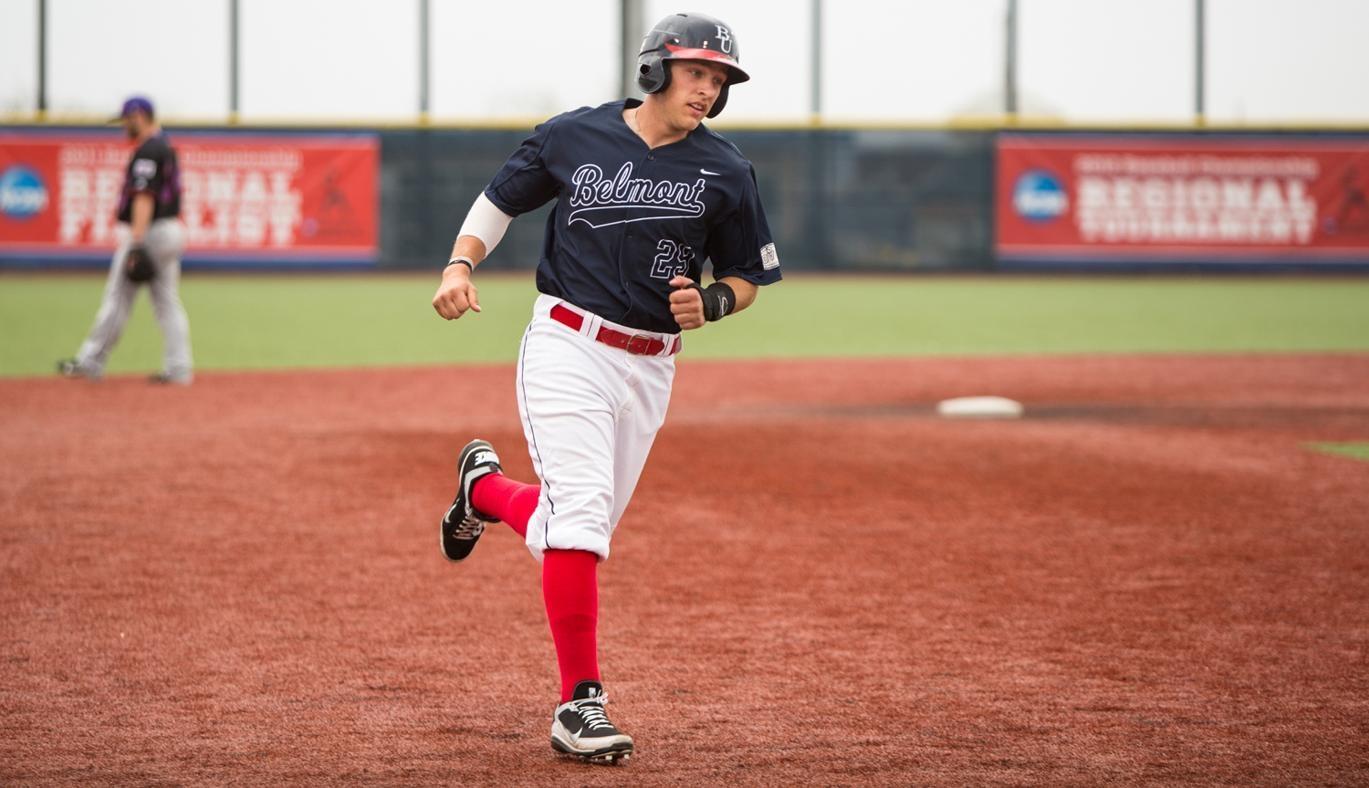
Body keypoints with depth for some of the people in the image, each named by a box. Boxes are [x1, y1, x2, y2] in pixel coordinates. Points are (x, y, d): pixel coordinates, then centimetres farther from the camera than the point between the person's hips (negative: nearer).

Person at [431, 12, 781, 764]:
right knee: (581, 513, -18)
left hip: (649, 369, 3)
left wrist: (710, 303, -12)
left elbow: (747, 277, 10)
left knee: (582, 526, 10)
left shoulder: (725, 173, 1)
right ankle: (579, 704, -13)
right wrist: (461, 262, -5)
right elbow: (499, 198, 12)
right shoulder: (573, 136, -2)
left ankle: (486, 488, 43)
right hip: (566, 347, -3)